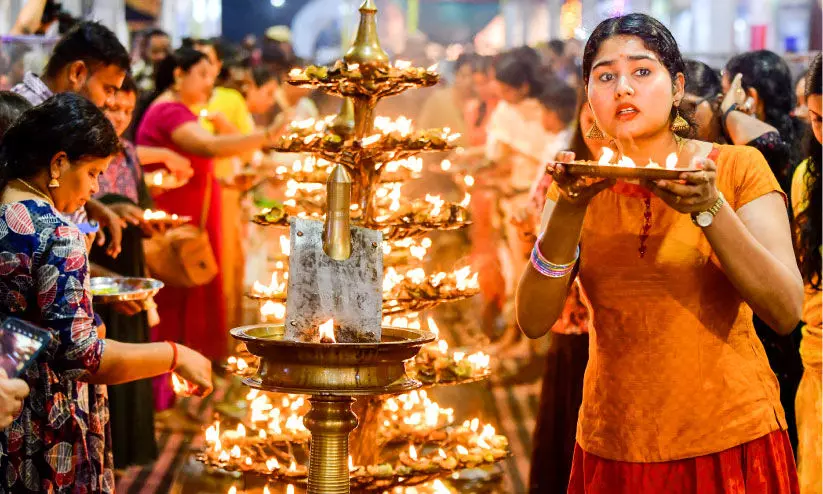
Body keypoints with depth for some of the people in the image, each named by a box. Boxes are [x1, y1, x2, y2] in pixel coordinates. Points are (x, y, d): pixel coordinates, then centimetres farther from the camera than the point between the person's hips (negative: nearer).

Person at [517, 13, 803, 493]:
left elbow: (786, 311, -15)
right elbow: (534, 321, -8)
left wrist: (708, 207, -26)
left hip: (731, 442, -2)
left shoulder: (737, 166, -5)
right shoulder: (583, 185, 4)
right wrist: (569, 209, -21)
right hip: (612, 450, 2)